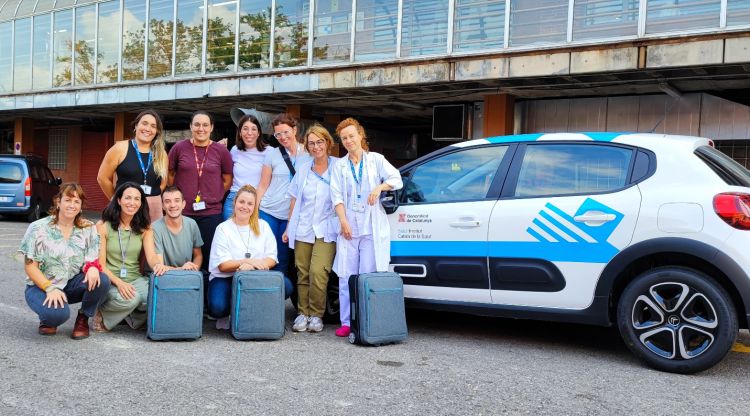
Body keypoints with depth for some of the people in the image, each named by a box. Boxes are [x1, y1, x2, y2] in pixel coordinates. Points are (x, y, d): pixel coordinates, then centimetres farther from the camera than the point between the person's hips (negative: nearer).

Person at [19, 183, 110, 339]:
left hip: (72, 283, 3)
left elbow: (93, 258, -1)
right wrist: (50, 289, -23)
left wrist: (92, 267, -28)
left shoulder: (88, 228, 0)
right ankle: (47, 317, 5)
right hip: (42, 285, -3)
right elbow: (30, 266, -8)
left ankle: (83, 320, -2)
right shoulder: (38, 228, -8)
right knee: (59, 313, -35)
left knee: (102, 281, -29)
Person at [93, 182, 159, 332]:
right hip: (110, 280, -3)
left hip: (135, 279, 3)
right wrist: (119, 282, -23)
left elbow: (151, 257, -7)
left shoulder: (145, 228, 7)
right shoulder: (103, 226, -2)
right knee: (129, 299, -35)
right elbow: (100, 264, -6)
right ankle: (101, 313, -3)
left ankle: (131, 316, 1)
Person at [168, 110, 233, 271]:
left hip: (211, 214, 0)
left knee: (208, 258, 8)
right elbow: (170, 175, 11)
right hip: (182, 213, 0)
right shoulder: (179, 148, 0)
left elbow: (227, 181, 9)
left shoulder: (221, 151, 0)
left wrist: (212, 197, 3)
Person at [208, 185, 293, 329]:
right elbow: (223, 265, -8)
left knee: (286, 286, -25)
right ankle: (224, 316, 5)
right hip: (225, 279, -2)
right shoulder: (223, 228, 0)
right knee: (217, 307, -34)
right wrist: (249, 261, -21)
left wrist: (252, 266, -21)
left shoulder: (263, 226, 8)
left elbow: (271, 259, -1)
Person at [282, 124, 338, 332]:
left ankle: (316, 315, -1)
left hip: (326, 231, -4)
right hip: (303, 229, 4)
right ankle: (303, 313, 15)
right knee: (302, 274, 5)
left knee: (318, 271, -15)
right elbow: (295, 201, 17)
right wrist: (288, 228, 15)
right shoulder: (303, 170, 14)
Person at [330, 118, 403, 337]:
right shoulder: (339, 165, 14)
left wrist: (379, 188, -17)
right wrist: (343, 221, -8)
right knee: (346, 277, -1)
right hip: (349, 227, 2)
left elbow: (397, 179, 1)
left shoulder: (376, 159, 10)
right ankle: (346, 322, 4)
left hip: (372, 228, -1)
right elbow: (336, 196, 4)